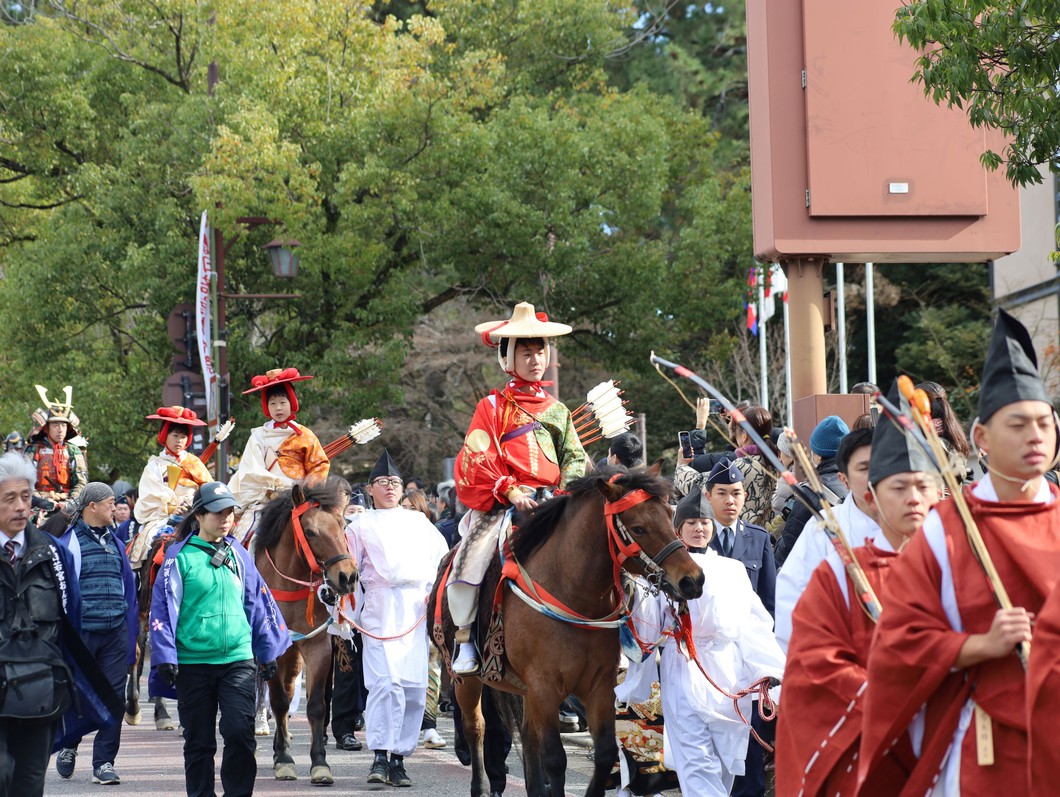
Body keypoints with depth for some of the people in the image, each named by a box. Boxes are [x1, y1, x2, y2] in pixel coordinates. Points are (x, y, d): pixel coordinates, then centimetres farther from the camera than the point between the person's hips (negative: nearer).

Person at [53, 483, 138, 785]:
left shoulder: (115, 542, 14)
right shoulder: (69, 543, -3)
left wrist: (132, 635, 14)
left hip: (116, 633, 4)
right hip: (81, 633, -4)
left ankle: (104, 762, 5)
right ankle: (68, 747, 29)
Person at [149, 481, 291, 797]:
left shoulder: (237, 554, 9)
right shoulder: (181, 556, -4)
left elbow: (258, 601, 16)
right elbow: (164, 605, -5)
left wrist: (269, 650, 17)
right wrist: (166, 657, -11)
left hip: (238, 658, 2)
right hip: (193, 662, -2)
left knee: (240, 732, -10)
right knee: (199, 741, 7)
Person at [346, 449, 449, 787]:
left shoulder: (419, 522, 19)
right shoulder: (360, 526, 12)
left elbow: (443, 560, 14)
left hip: (420, 606, 3)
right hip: (381, 605, -3)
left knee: (415, 685, -2)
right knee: (386, 680, -17)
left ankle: (399, 758, 5)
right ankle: (379, 756, -14)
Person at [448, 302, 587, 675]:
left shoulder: (556, 410, 19)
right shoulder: (492, 407, 8)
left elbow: (575, 457, 17)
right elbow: (478, 458, -2)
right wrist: (511, 490, -16)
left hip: (549, 501, 3)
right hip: (500, 501, -3)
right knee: (470, 560, -24)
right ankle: (464, 637, -5)